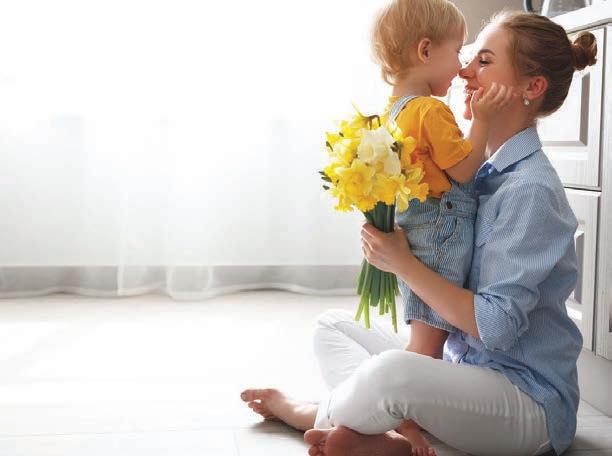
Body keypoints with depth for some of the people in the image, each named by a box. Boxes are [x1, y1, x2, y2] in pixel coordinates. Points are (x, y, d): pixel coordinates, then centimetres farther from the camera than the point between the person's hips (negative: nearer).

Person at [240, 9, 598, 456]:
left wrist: (404, 263, -21)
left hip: (530, 398, -9)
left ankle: (315, 414, -2)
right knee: (333, 324, 13)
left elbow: (496, 326, -23)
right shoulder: (486, 172, 8)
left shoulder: (531, 189, -19)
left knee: (394, 370, -35)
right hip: (462, 360, 9)